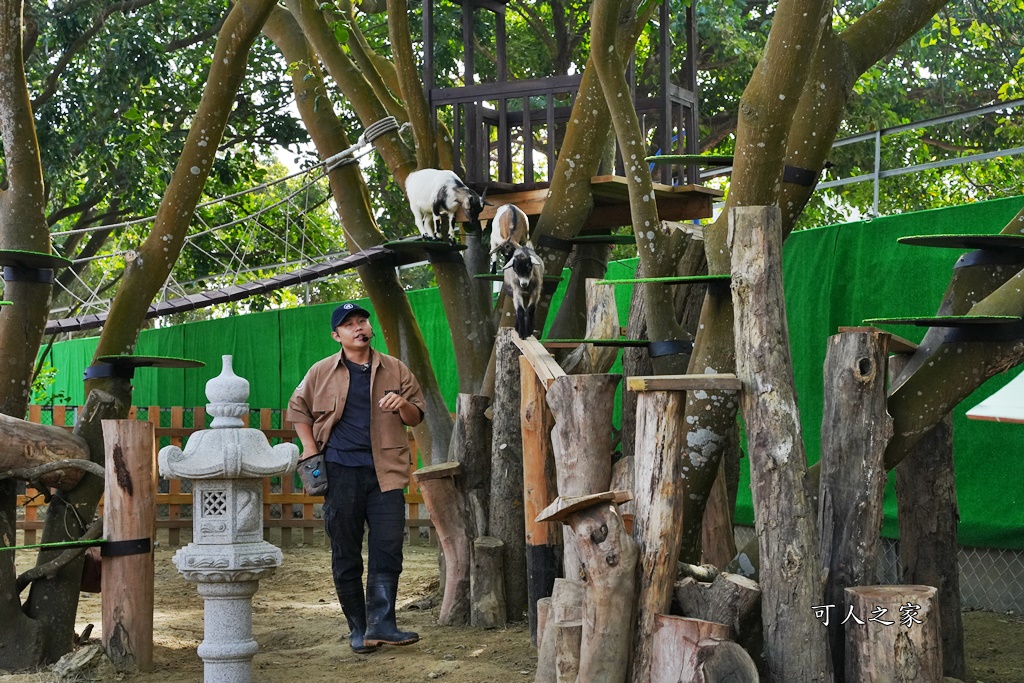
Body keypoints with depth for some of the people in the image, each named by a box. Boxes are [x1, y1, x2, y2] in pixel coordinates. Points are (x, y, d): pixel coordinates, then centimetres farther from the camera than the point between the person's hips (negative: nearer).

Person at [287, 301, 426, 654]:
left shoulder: (395, 370, 10)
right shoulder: (322, 372, 7)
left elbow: (418, 416, 16)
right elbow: (298, 408, 18)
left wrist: (403, 405, -7)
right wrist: (311, 451, 6)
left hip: (384, 472, 1)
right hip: (340, 472, 0)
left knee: (388, 548, -7)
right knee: (345, 554, 2)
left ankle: (381, 623, -6)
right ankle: (358, 628, 11)